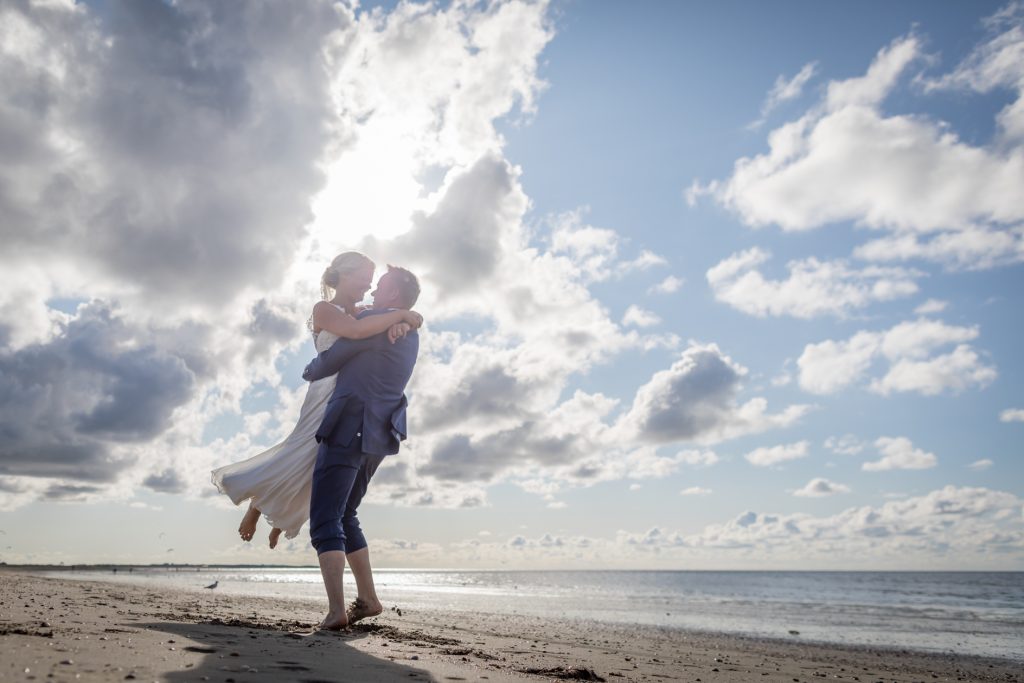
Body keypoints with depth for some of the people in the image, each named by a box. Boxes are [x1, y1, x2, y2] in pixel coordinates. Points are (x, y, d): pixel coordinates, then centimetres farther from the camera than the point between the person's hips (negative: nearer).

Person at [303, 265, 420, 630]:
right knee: (345, 517, 19)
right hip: (377, 436, 9)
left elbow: (329, 362, -5)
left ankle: (336, 610, -17)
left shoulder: (374, 321, -10)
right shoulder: (409, 335, 17)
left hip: (349, 430, -9)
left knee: (325, 520, -9)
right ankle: (367, 598, 20)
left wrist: (309, 371, 17)